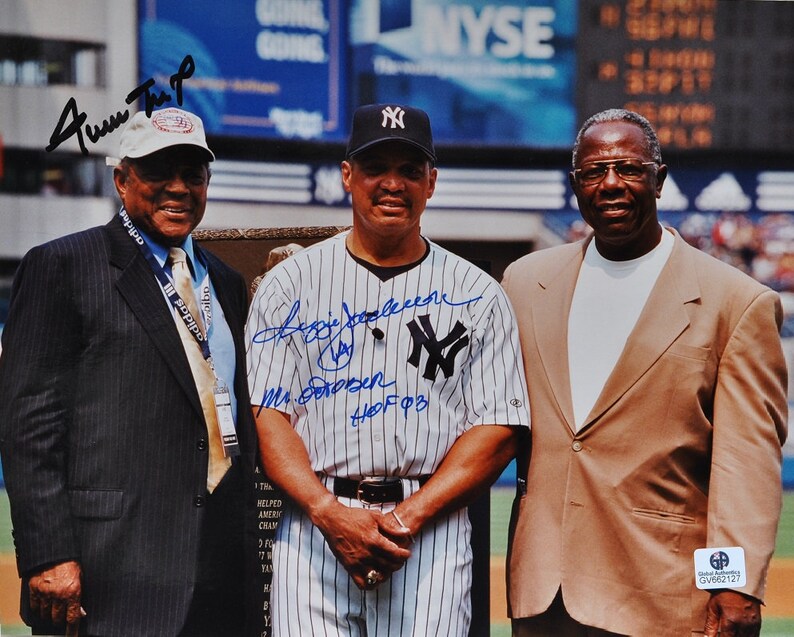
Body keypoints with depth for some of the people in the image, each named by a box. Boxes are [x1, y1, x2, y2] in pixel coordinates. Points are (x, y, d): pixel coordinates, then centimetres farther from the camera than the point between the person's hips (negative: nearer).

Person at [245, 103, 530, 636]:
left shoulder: (478, 296, 9)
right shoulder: (289, 284, 10)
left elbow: (499, 428, 2)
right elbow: (267, 415, 3)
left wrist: (406, 518, -9)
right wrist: (330, 513, -12)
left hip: (431, 530, 0)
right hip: (314, 523, 0)